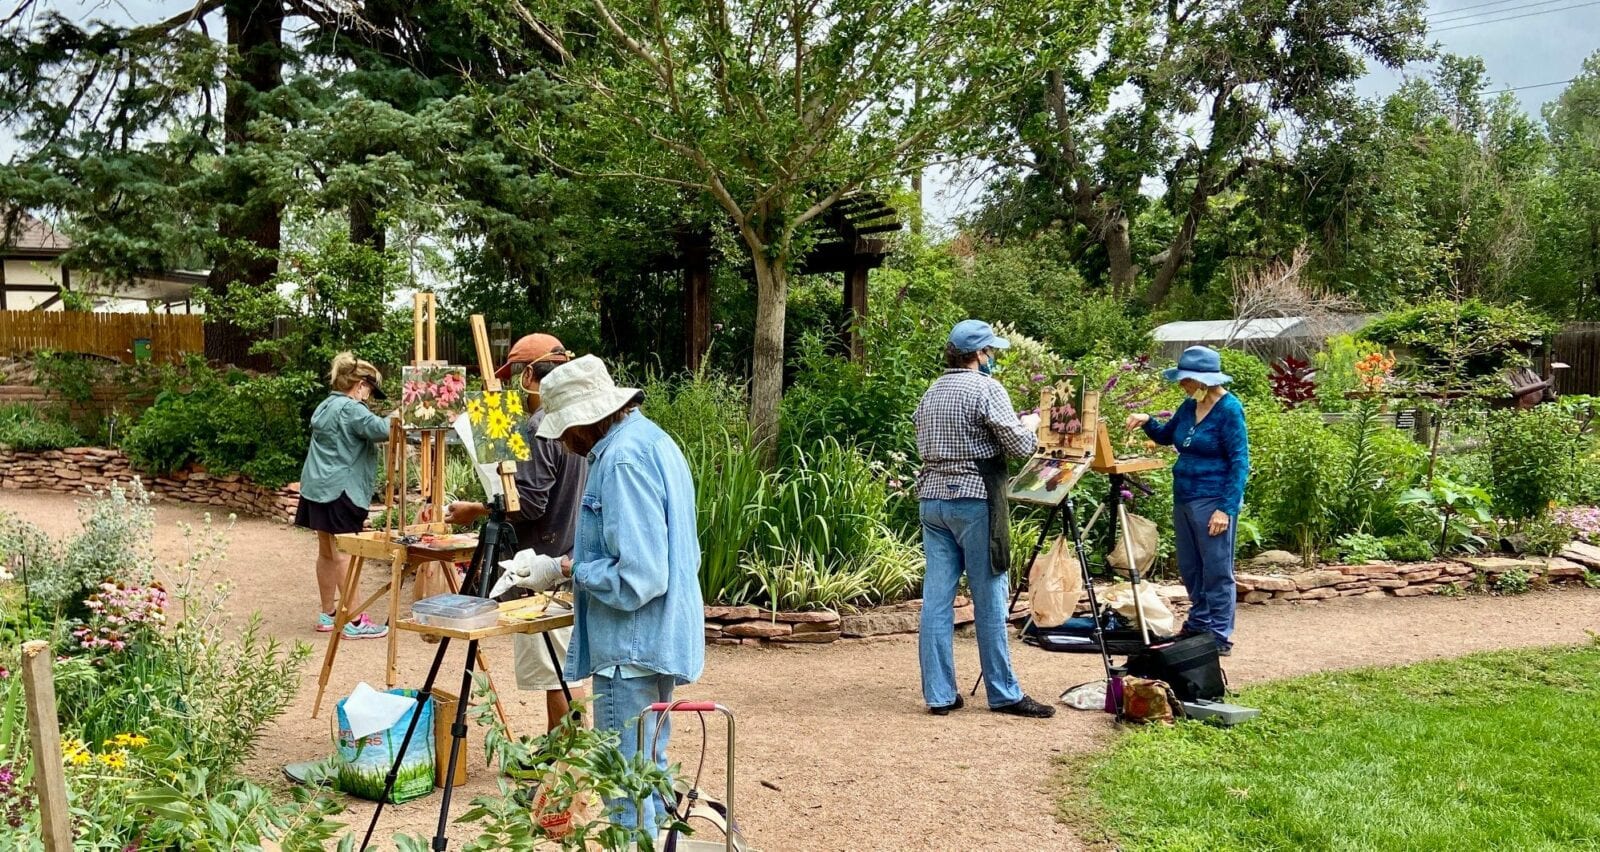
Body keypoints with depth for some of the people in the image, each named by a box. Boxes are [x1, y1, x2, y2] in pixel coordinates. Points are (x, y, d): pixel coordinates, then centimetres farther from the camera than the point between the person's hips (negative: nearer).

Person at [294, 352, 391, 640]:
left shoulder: (325, 407, 17)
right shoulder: (351, 409, -13)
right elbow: (382, 429, -27)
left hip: (318, 488, 10)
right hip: (340, 490, -10)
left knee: (327, 552, 14)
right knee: (344, 553, -7)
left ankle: (327, 615, 22)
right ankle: (355, 622, -4)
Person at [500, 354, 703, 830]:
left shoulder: (623, 459, -22)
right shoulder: (652, 439, 10)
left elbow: (637, 579, -25)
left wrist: (564, 570, -13)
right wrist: (573, 562, 12)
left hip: (632, 648, -10)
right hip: (660, 638, 10)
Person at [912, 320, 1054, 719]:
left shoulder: (931, 393, 15)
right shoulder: (986, 389, -8)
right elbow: (1019, 445, -10)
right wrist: (1031, 425, 12)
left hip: (932, 499, 7)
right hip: (974, 501, -7)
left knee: (936, 598, 4)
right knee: (989, 600, 1)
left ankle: (938, 694, 6)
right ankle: (1004, 693, 8)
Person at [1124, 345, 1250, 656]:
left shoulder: (1229, 409, -13)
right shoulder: (1189, 406, 9)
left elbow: (1240, 463, -15)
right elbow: (1166, 437, 25)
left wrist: (1226, 508, -20)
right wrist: (1147, 422, 4)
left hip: (1213, 501, -8)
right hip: (1184, 498, 8)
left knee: (1216, 570, -1)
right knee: (1189, 568, 15)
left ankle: (1220, 637, 6)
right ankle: (1198, 625, 28)